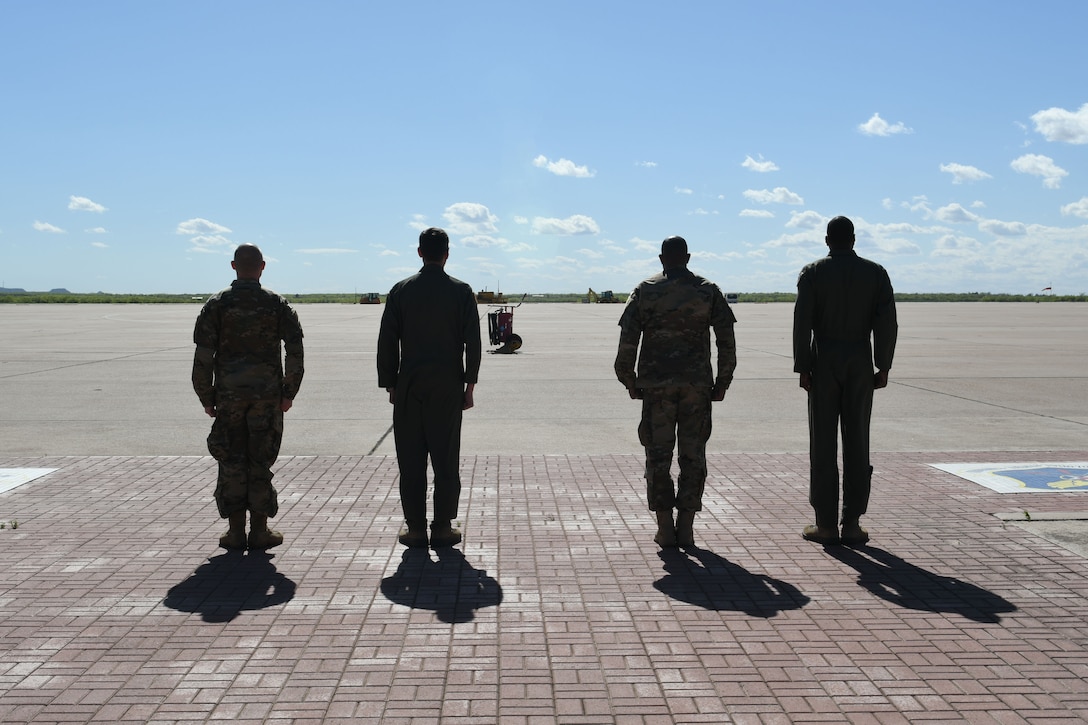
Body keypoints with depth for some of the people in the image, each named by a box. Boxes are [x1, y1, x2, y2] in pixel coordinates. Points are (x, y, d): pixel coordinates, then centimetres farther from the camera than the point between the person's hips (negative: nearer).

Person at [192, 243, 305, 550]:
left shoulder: (216, 304, 1)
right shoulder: (277, 303, 1)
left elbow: (203, 355, -3)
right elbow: (295, 352, -4)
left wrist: (206, 397, 3)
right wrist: (289, 392, 2)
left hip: (228, 395, 0)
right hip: (267, 394, 0)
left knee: (232, 462, 7)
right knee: (260, 460, 6)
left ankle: (235, 532, 10)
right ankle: (259, 531, 9)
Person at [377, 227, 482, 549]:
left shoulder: (401, 290, 2)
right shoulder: (462, 291, -1)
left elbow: (387, 341, 1)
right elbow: (472, 342, -4)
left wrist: (390, 384, 8)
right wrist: (469, 386, 1)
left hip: (409, 386, 1)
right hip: (448, 386, 0)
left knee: (411, 458, 5)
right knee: (445, 457, 4)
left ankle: (415, 527, 8)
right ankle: (443, 528, 8)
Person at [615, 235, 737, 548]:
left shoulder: (645, 291, 3)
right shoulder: (709, 291, 5)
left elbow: (627, 341, -2)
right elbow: (727, 342, 2)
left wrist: (629, 382, 6)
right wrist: (722, 382, 9)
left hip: (656, 384, -1)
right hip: (698, 385, 1)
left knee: (659, 454, 6)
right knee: (693, 455, 7)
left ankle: (665, 528, 6)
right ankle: (686, 528, 8)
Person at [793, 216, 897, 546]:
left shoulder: (812, 272, 0)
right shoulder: (875, 272, 4)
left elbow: (802, 322, -8)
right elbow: (887, 322, -2)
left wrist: (803, 368, -5)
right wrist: (883, 367, 3)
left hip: (824, 361, -1)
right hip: (860, 362, 2)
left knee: (823, 444, 2)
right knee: (857, 443, 5)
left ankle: (826, 523, 3)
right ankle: (852, 524, 6)